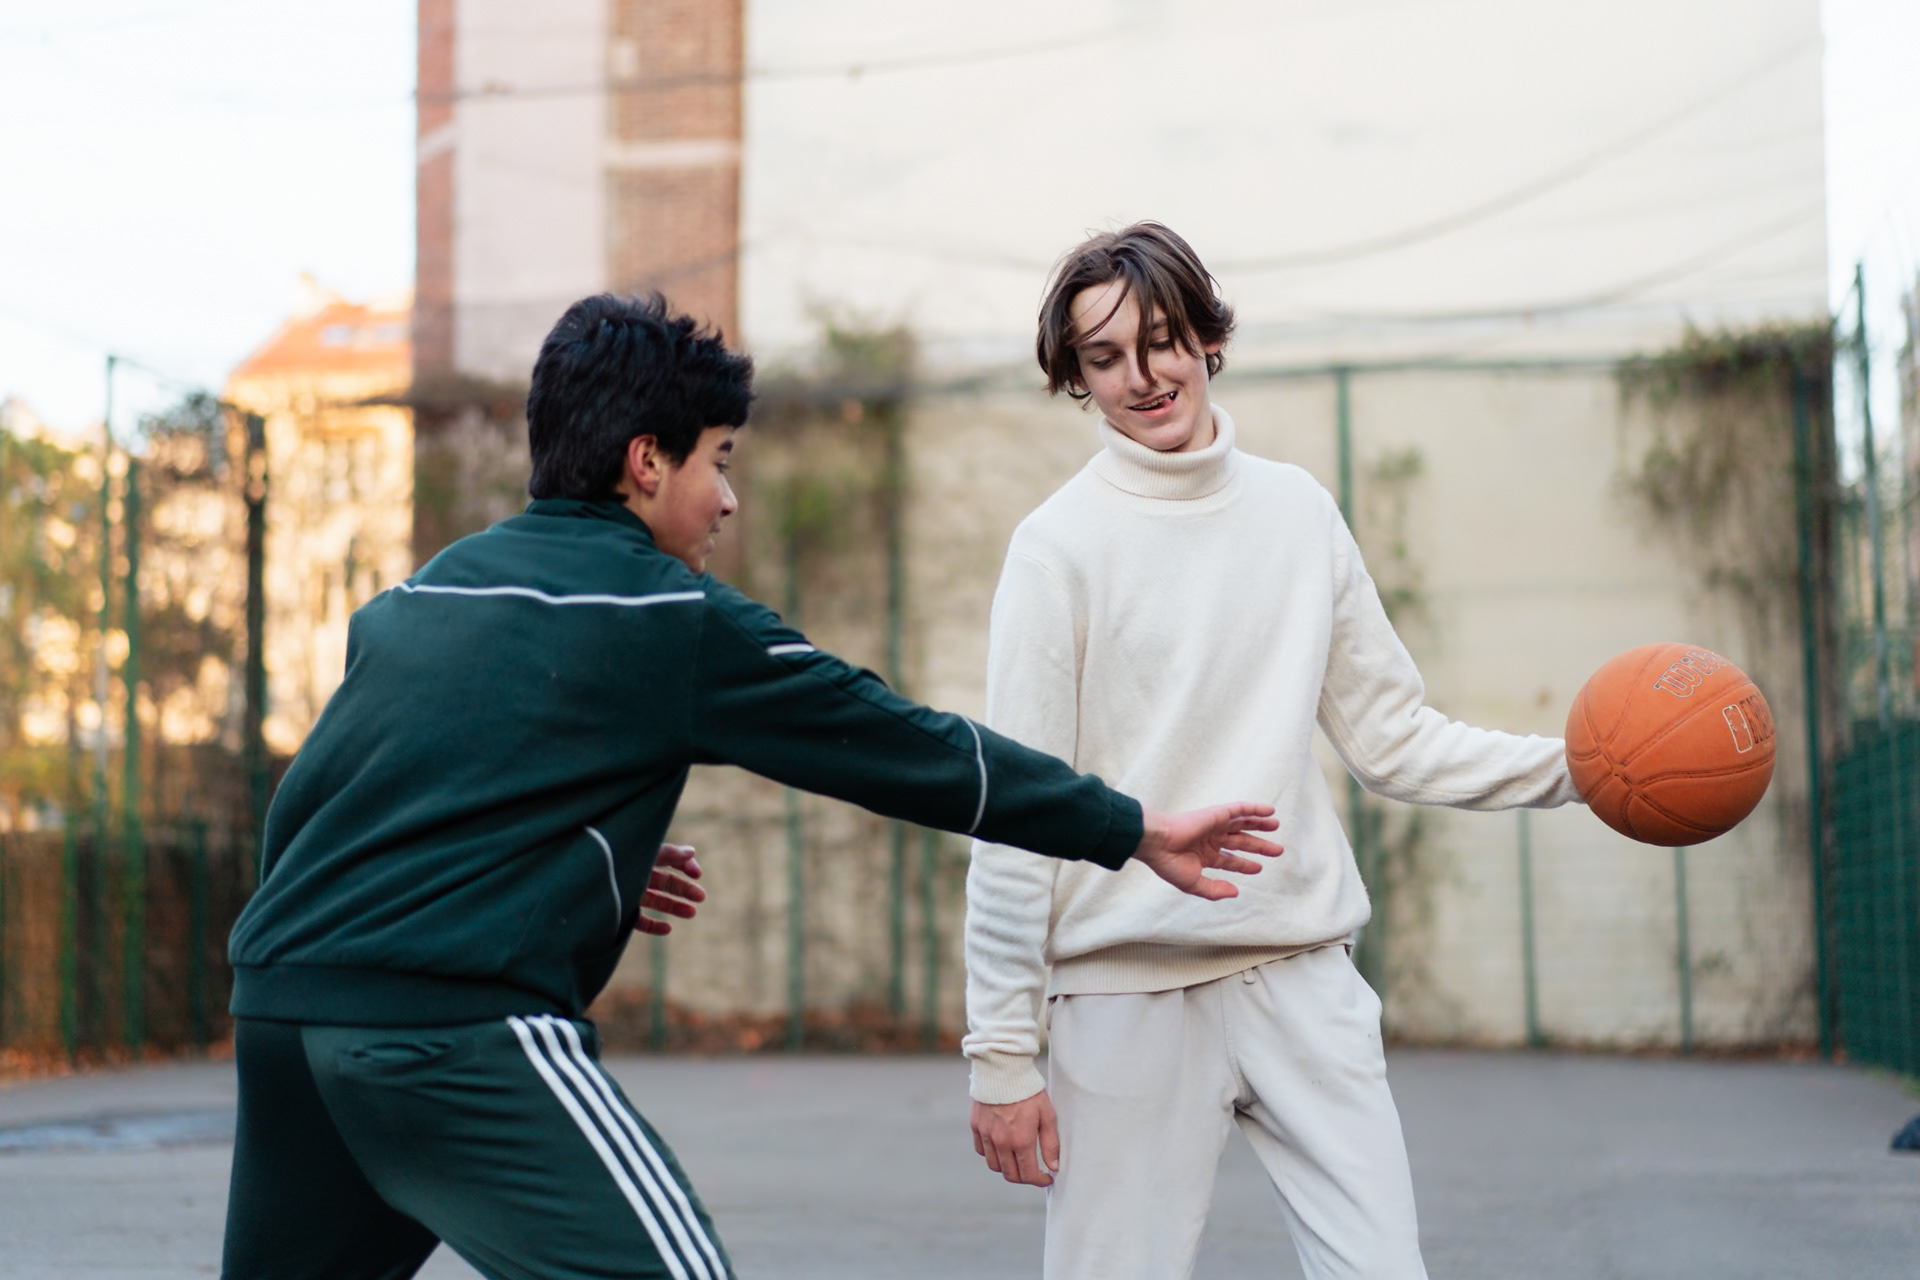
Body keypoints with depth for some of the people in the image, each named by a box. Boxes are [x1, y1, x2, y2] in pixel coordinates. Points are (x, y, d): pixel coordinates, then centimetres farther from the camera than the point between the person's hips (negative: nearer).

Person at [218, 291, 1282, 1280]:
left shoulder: (420, 592, 18)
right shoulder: (673, 618, 0)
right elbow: (897, 745, 2)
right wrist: (1132, 829, 11)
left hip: (277, 993, 8)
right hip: (456, 1024, -8)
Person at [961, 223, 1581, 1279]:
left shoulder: (1298, 511, 10)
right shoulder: (1062, 544, -4)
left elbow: (1391, 737, 13)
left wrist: (1567, 765, -2)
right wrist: (1002, 1054, -7)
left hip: (1305, 976, 4)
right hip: (1130, 994, -4)